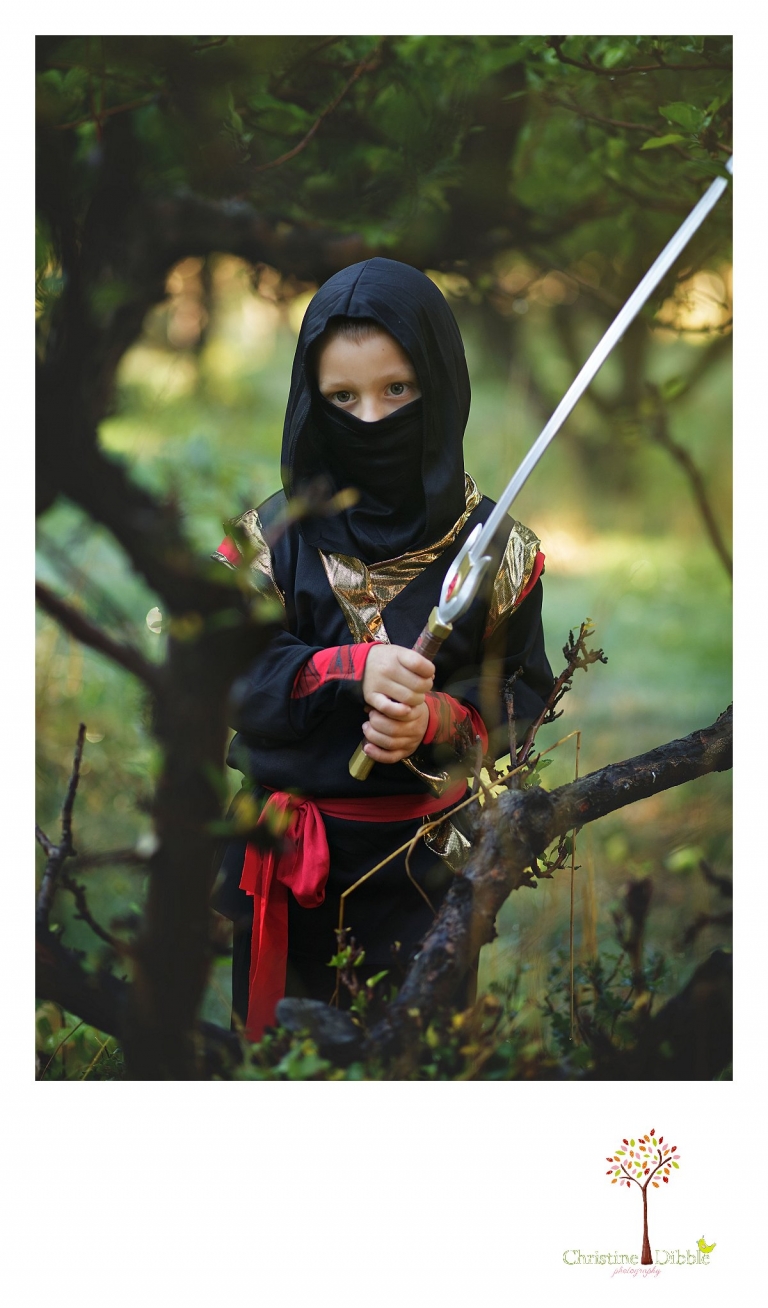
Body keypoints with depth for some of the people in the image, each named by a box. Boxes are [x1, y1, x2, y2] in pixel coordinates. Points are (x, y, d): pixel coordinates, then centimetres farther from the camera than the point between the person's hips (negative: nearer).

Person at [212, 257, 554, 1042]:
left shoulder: (493, 546, -4)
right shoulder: (271, 535, -4)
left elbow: (523, 693, -4)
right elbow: (225, 674, -9)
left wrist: (436, 721, -24)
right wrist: (350, 671, -25)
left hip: (428, 859, 0)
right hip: (288, 859, 1)